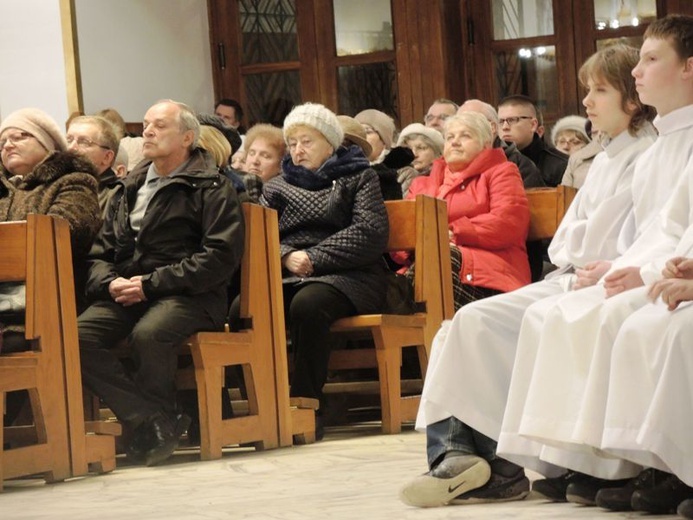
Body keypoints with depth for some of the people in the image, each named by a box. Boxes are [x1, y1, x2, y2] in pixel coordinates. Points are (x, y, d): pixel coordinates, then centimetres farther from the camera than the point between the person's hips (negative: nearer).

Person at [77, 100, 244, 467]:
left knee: (148, 334, -37)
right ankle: (154, 421, -23)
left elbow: (221, 256, -10)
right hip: (125, 296, 5)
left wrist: (152, 283, -13)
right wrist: (110, 282, -6)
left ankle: (153, 423, -11)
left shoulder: (211, 188, 3)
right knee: (76, 337, -23)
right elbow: (100, 253, 19)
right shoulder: (128, 190, 22)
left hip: (188, 296, -5)